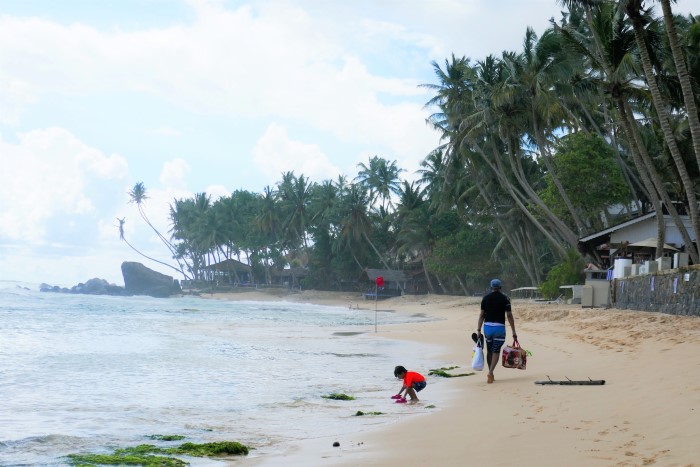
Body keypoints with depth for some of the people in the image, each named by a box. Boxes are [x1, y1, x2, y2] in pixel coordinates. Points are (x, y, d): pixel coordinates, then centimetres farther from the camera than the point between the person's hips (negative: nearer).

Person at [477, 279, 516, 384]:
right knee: (496, 351, -1)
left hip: (487, 326, 3)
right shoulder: (505, 298, -2)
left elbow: (482, 315, 4)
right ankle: (490, 372, -19)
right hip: (499, 327, -3)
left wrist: (478, 330, 6)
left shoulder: (485, 298, 6)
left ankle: (491, 374, 18)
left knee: (489, 351, 14)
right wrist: (513, 332, 0)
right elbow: (509, 316, -4)